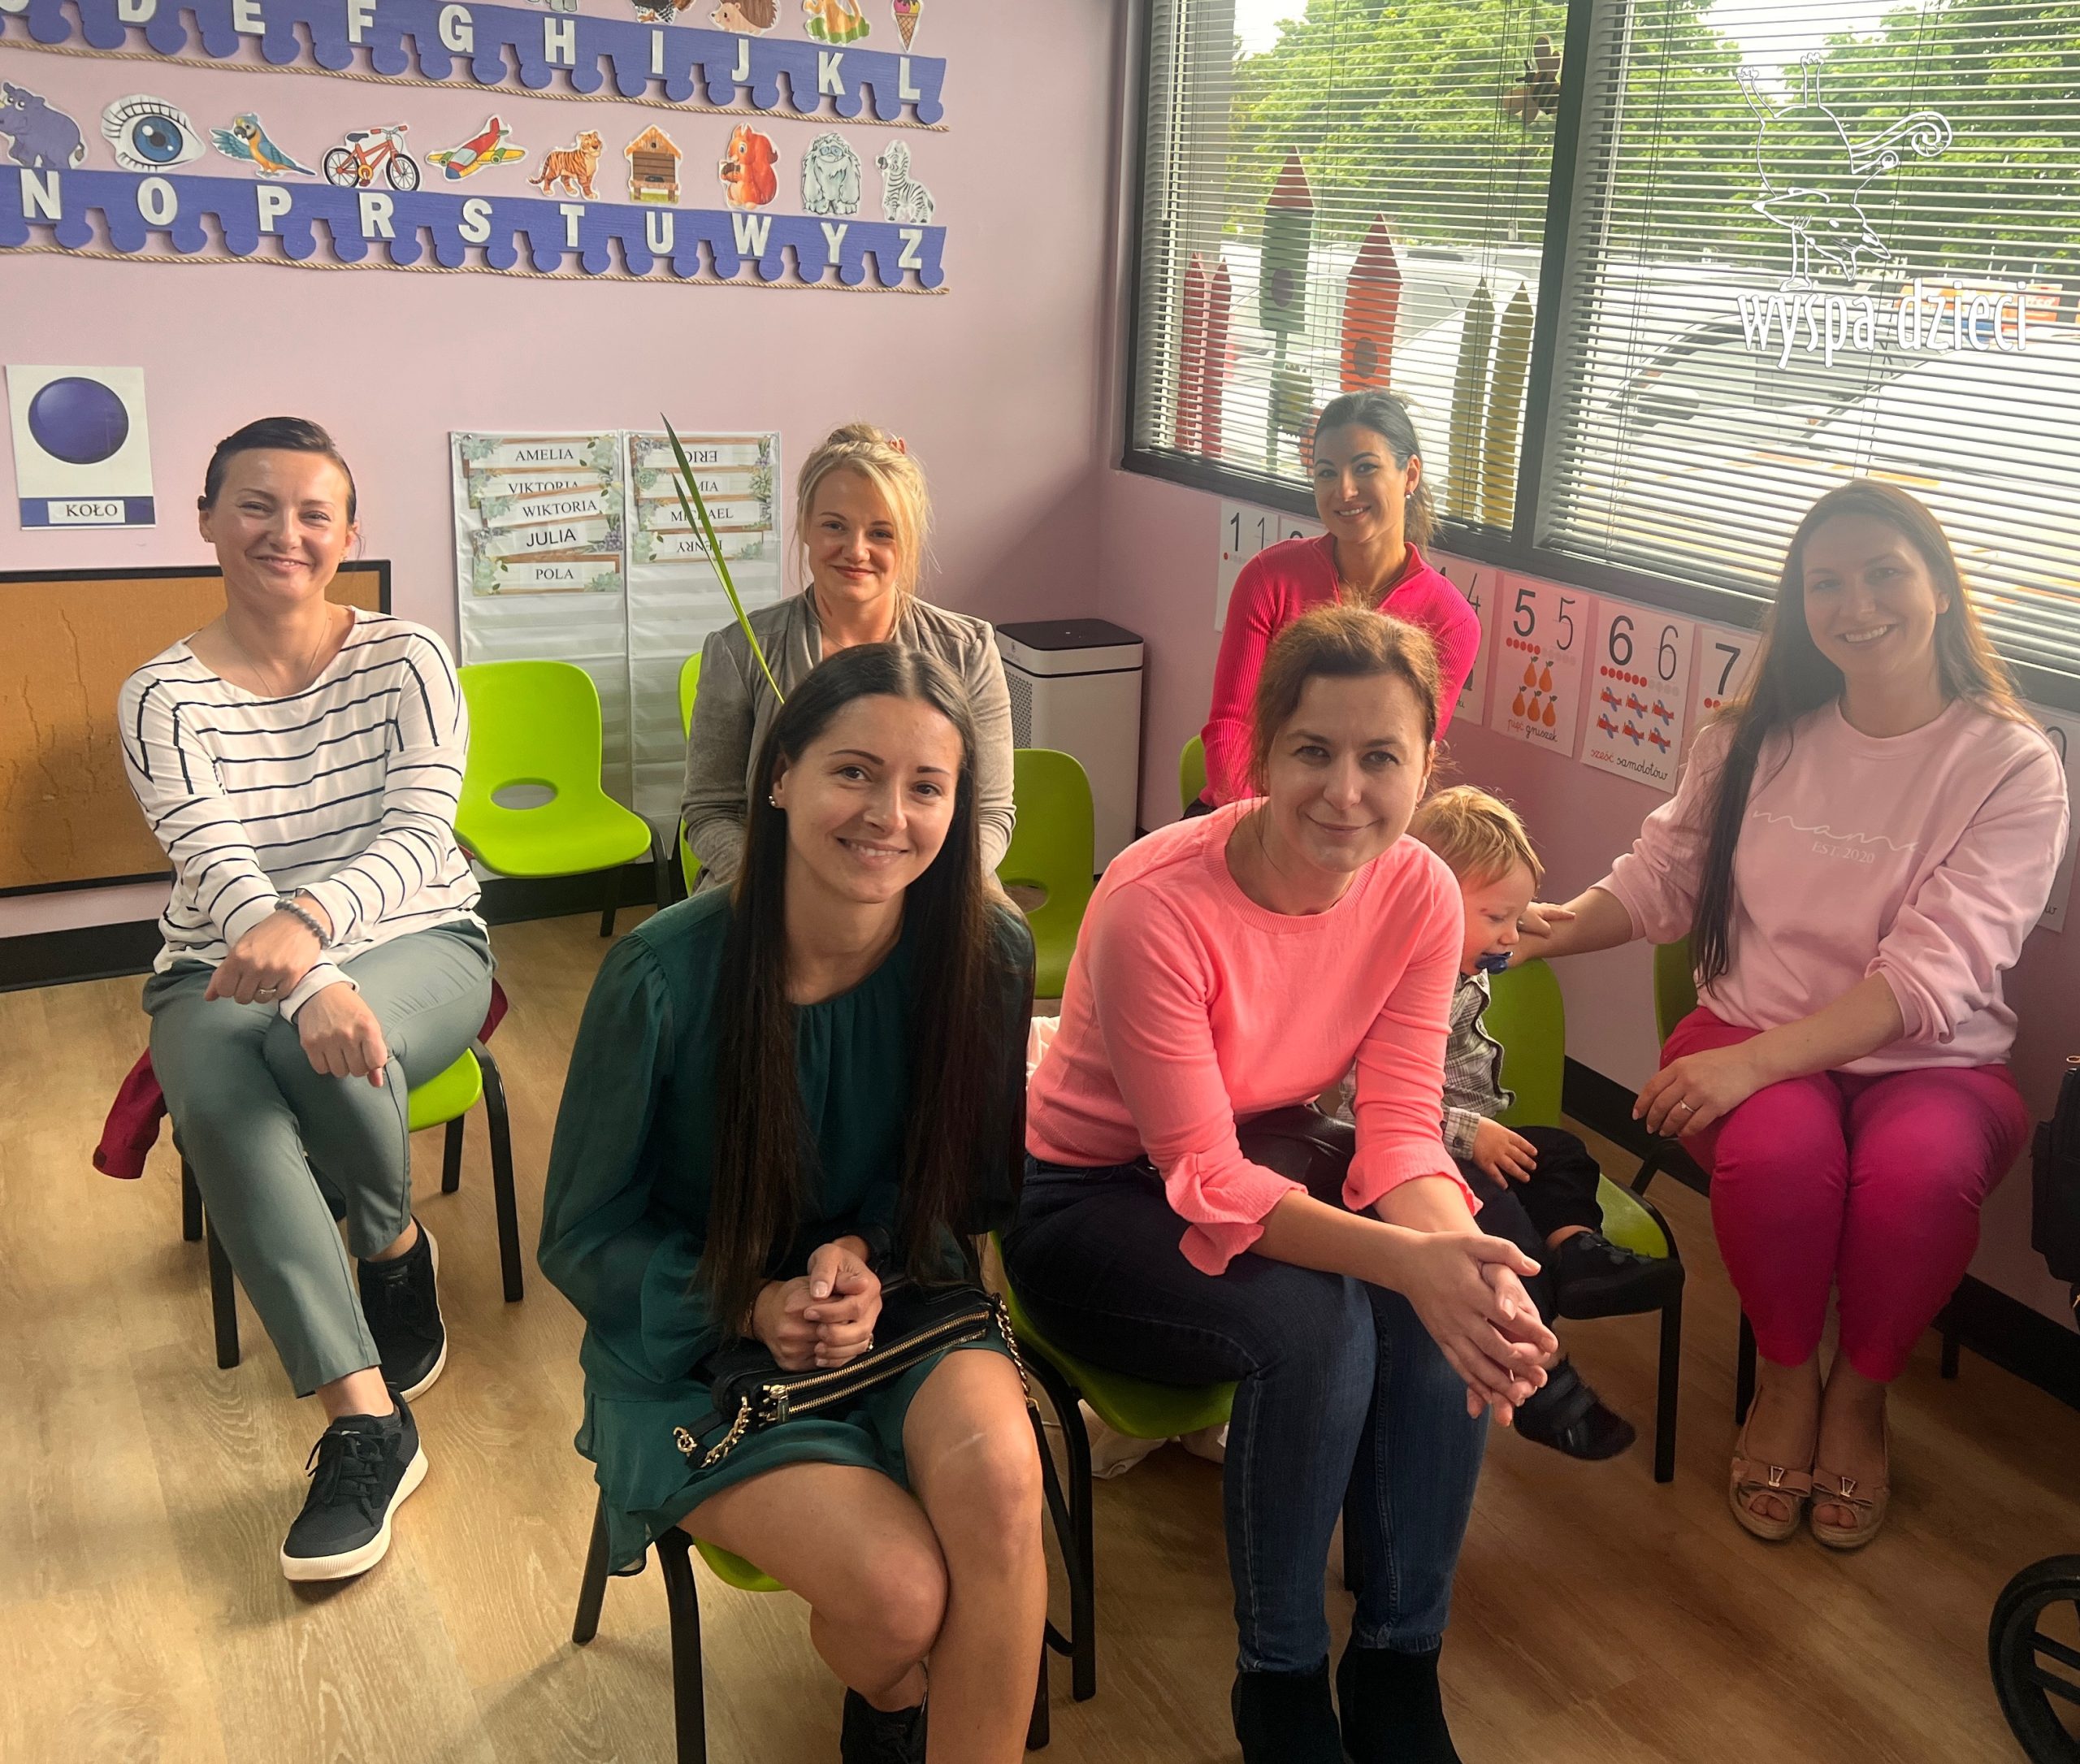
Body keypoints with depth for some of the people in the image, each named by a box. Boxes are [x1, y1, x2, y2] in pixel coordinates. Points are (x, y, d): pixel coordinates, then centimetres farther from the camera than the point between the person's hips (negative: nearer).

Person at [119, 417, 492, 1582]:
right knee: (215, 1095, -33)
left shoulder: (407, 660, -3)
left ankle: (399, 1250, -2)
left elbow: (420, 830, -16)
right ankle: (367, 1422, -31)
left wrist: (309, 920, -38)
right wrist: (313, 986, -37)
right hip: (224, 972, 1)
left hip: (418, 945, -1)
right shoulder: (164, 697, -2)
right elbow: (218, 867, -17)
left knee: (324, 1046, -36)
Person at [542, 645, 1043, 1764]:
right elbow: (581, 1237, -6)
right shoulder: (665, 975, -18)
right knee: (900, 1591, -23)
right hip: (697, 1347, -2)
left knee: (996, 1468, -31)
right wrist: (750, 1306, -20)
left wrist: (870, 1254, -16)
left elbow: (977, 1186, 4)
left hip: (903, 1303, 2)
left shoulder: (989, 958, -12)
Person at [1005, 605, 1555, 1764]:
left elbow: (1400, 1129, -13)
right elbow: (1204, 1179, -28)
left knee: (1462, 1307, -21)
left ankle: (1399, 1666, -1)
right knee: (1313, 1323, -31)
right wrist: (1404, 1259, -41)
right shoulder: (1157, 904, -30)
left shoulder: (1420, 894, -13)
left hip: (1266, 1149, 5)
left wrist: (1463, 1257, -34)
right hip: (1092, 1200, -5)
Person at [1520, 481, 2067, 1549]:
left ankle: (1859, 1392, -2)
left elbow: (1929, 978, -16)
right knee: (1777, 1154, -33)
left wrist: (1752, 1061, -28)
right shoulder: (1755, 738, 6)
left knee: (1915, 1178, -35)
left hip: (1930, 1064, -1)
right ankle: (1784, 1379, -1)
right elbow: (1660, 878, 13)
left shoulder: (2012, 767, -6)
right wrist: (1543, 929, -7)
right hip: (1753, 1033, 2)